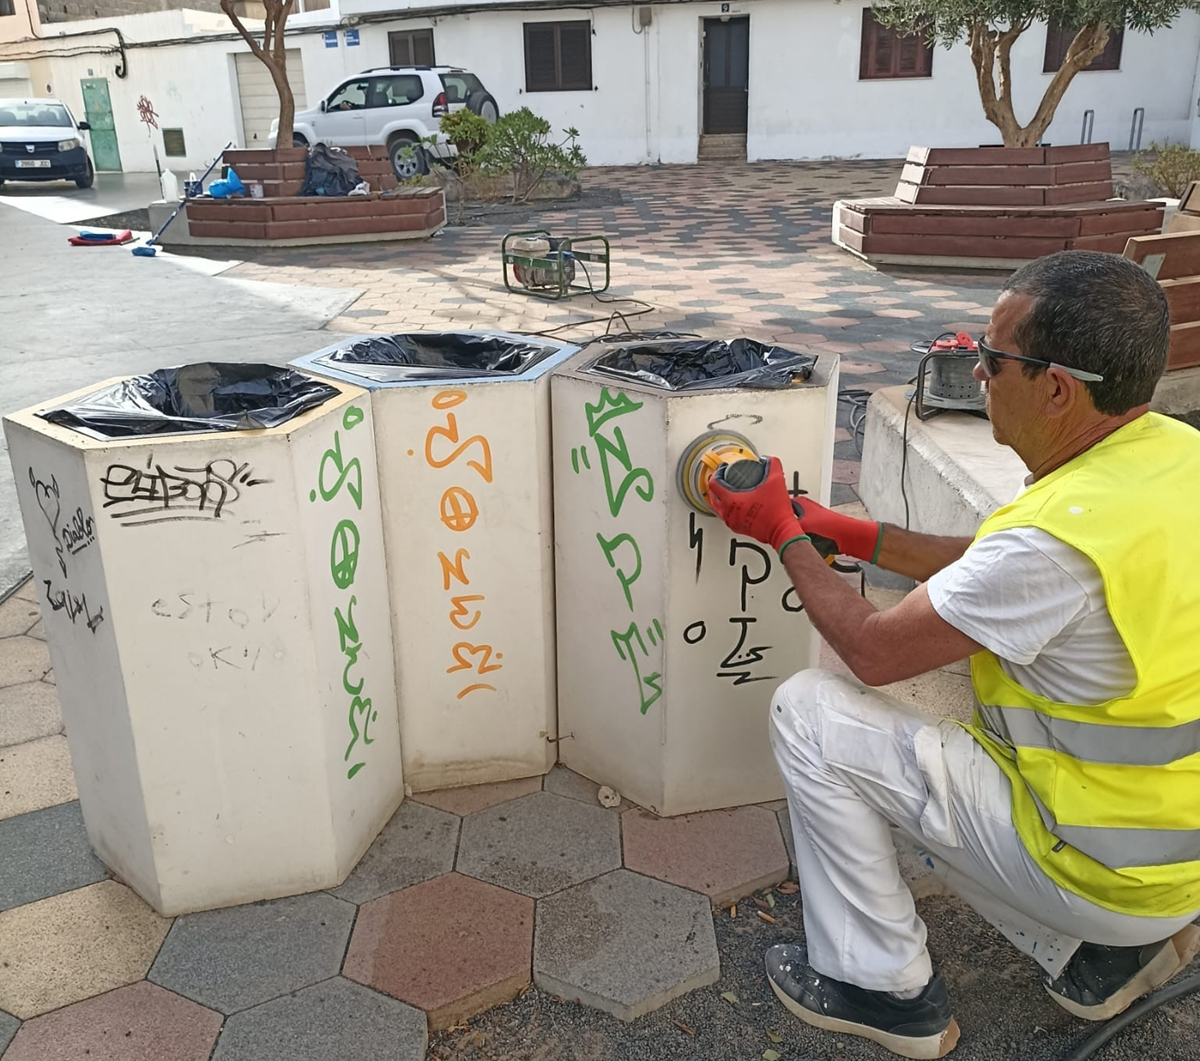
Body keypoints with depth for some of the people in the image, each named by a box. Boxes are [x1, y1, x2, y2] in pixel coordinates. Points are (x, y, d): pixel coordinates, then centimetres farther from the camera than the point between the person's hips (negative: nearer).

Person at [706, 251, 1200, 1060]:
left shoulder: (1065, 534, -33)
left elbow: (874, 651, -19)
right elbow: (997, 570, 9)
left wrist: (784, 534, -6)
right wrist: (855, 535, 8)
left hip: (1110, 869, -8)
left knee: (809, 714, -9)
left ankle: (882, 988, 8)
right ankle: (1105, 950, 20)